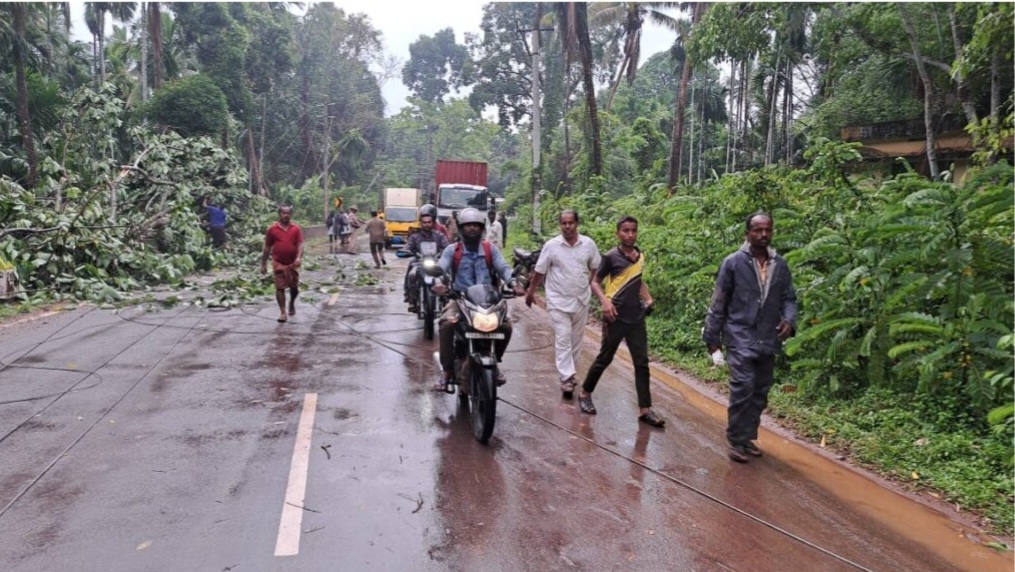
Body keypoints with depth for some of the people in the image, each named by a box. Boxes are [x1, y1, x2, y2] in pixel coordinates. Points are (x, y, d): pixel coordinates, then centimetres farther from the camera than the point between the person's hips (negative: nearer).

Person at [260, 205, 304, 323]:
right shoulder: (272, 229, -1)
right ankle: (282, 312, 3)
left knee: (294, 287, 11)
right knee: (280, 287, -3)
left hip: (292, 263, 1)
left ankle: (292, 303, 39)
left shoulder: (296, 228, 0)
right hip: (278, 263, -1)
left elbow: (300, 244, -7)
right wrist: (263, 264, 5)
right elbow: (267, 247, 5)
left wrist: (299, 257, -25)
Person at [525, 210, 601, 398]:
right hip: (558, 301, -3)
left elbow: (595, 268, 11)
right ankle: (566, 377, -9)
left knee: (576, 339, 13)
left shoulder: (589, 244, -3)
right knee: (562, 339, -8)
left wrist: (588, 286, 6)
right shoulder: (551, 245, -9)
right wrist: (531, 291, 6)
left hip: (581, 300, 3)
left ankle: (570, 373, 28)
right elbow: (539, 271, 0)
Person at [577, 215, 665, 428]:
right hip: (615, 318, -5)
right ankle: (585, 394, 27)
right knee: (604, 359, 6)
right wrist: (605, 301, -21)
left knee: (642, 362, 3)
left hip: (636, 318, 5)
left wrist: (648, 298, 9)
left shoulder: (640, 257, 8)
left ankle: (645, 409, 7)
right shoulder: (611, 257, -9)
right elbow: (595, 282, -5)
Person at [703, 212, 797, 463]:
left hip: (768, 341, 5)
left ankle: (749, 437, 26)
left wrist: (789, 319, -9)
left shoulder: (781, 265, 7)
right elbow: (718, 303, -3)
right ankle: (736, 441, 1)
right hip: (741, 339, -5)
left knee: (760, 392, 11)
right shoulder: (733, 263, -5)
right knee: (742, 389, -12)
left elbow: (789, 298, 14)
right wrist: (713, 340, -4)